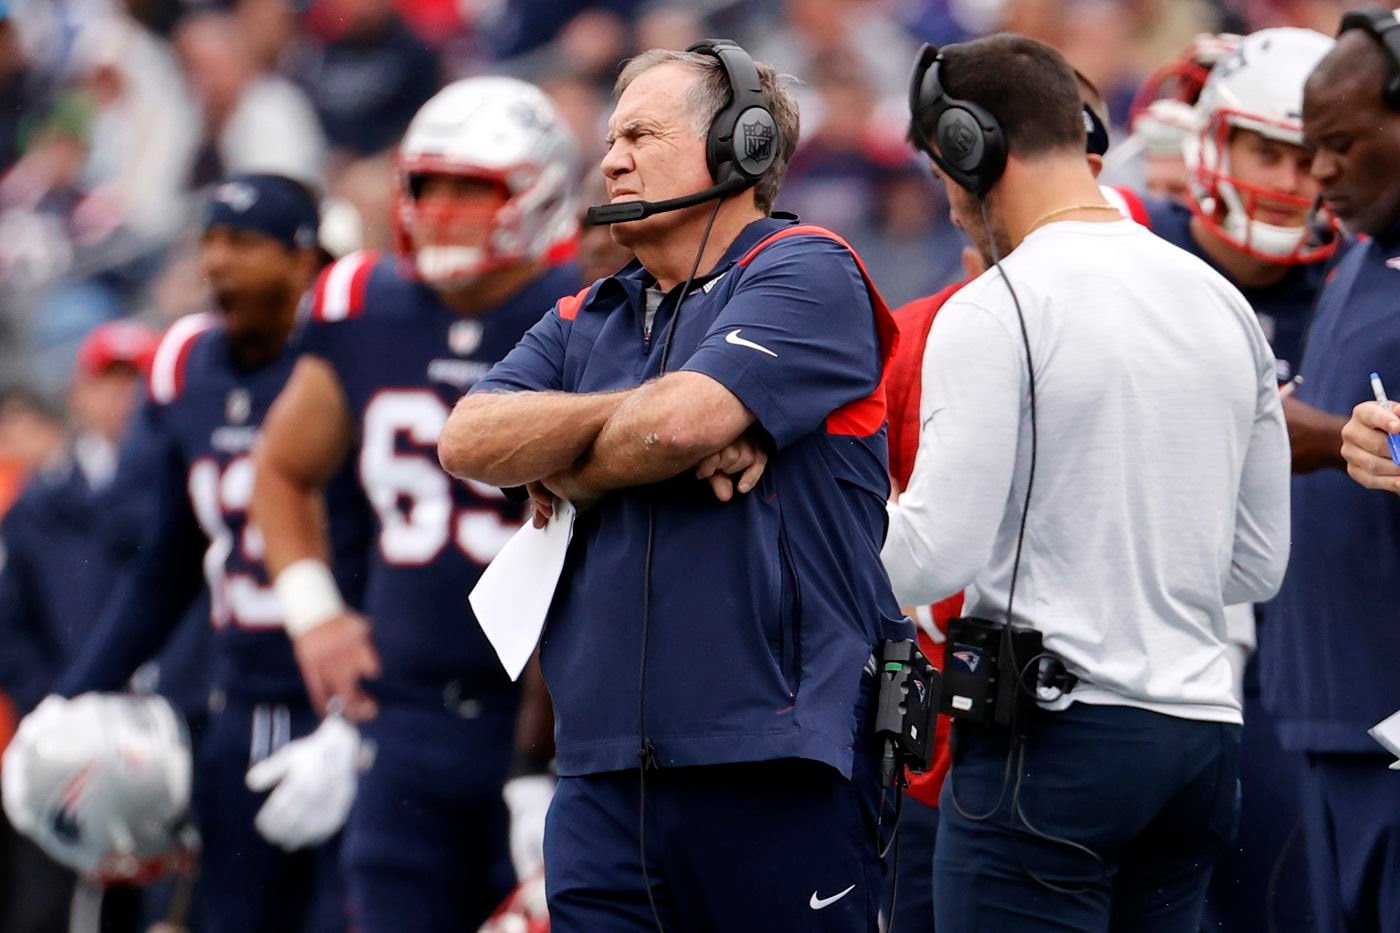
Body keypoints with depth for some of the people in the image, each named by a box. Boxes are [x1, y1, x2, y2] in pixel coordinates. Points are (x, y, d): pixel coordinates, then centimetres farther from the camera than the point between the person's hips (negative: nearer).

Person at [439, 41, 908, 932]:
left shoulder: (805, 275, -1)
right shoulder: (586, 320, 21)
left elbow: (680, 423, -16)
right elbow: (469, 439, 4)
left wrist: (564, 475, 3)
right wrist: (632, 415, -9)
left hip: (773, 758, -6)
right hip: (607, 769, 6)